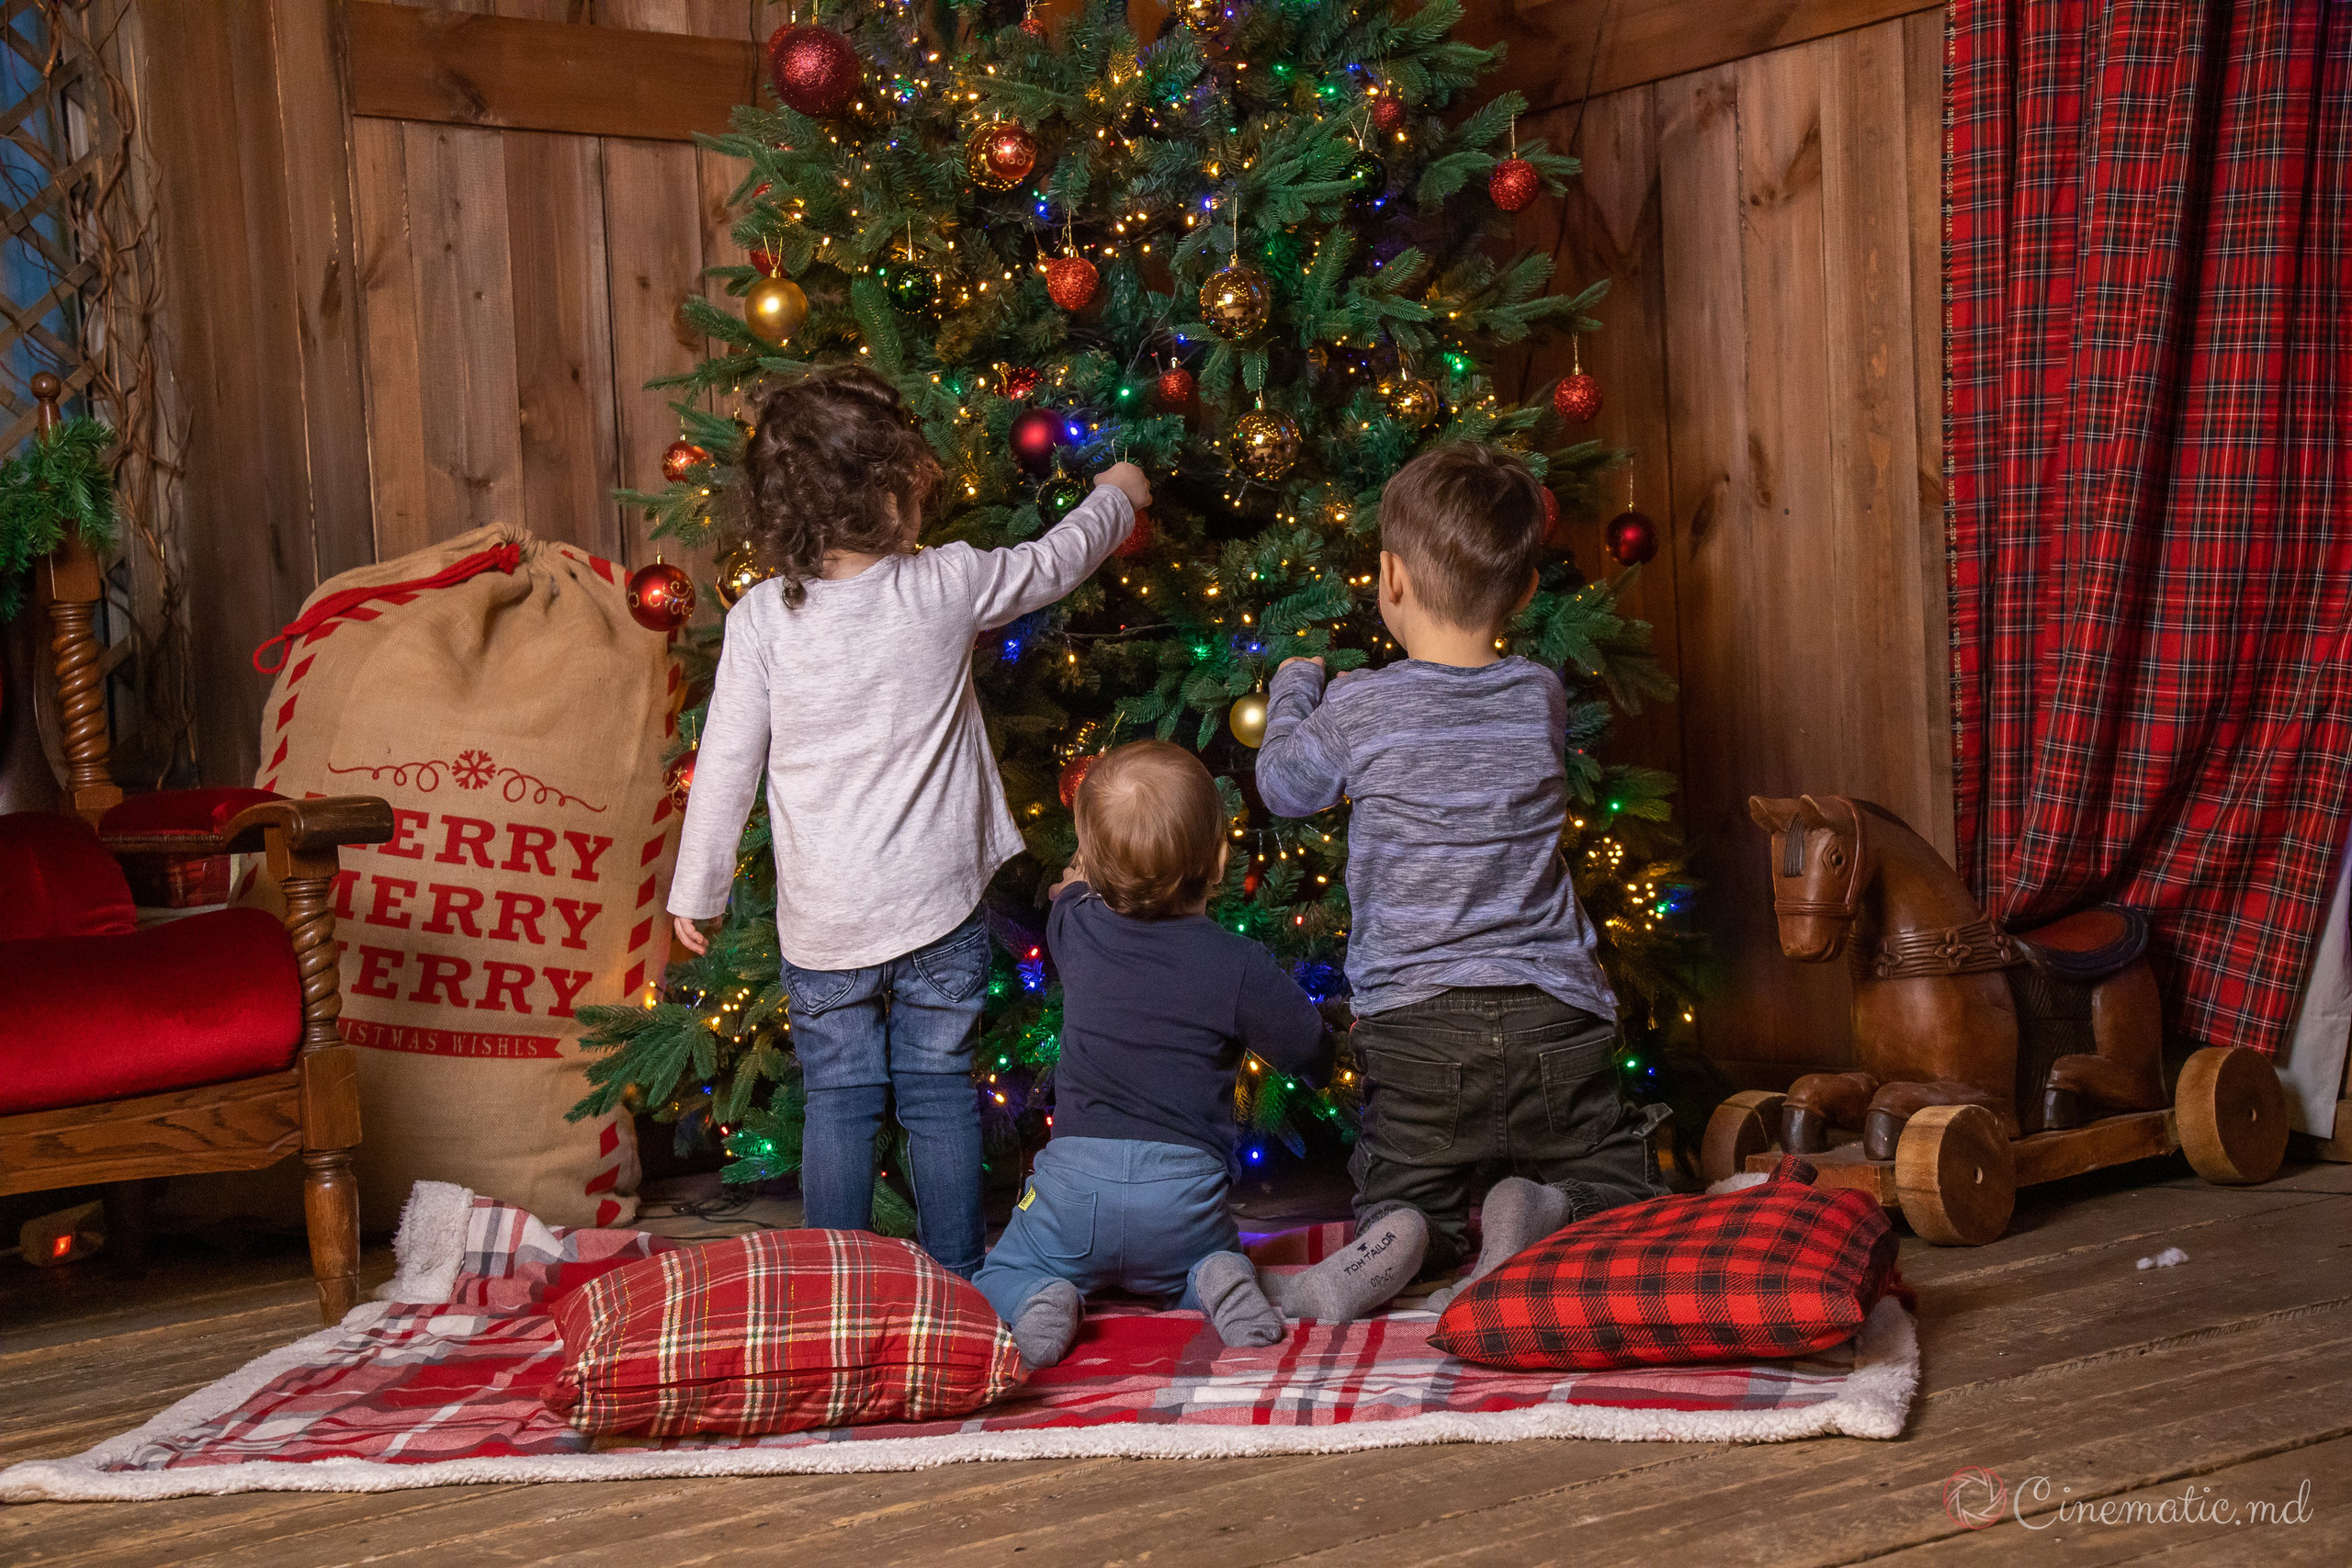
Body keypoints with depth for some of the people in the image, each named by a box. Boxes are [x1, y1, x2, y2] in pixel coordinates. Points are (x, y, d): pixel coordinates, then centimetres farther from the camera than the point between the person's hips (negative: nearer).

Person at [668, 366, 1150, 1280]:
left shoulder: (761, 618, -9)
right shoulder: (946, 587, -9)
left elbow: (726, 765, -5)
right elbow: (1055, 563, 9)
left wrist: (695, 892, 7)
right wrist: (1117, 496, 30)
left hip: (821, 921, 0)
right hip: (938, 906, 0)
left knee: (837, 1100, 11)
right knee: (940, 1093, 11)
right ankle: (956, 1279, 20)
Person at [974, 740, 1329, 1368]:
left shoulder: (1076, 930, 0)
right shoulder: (1239, 966, -9)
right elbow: (1311, 1055, 1)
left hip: (1075, 1180, 0)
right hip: (1183, 1190, 0)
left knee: (997, 1280, 20)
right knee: (1207, 1265, 31)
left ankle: (1040, 1302, -13)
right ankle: (1219, 1285, -3)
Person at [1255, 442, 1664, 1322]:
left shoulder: (1357, 710, -8)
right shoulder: (1542, 701, 1)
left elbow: (1283, 789, 11)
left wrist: (1294, 687, 30)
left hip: (1415, 1026, -1)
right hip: (1553, 1021, 1)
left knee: (1403, 1209, 19)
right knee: (1622, 1197, 19)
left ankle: (1400, 1245, -16)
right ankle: (1545, 1215, -13)